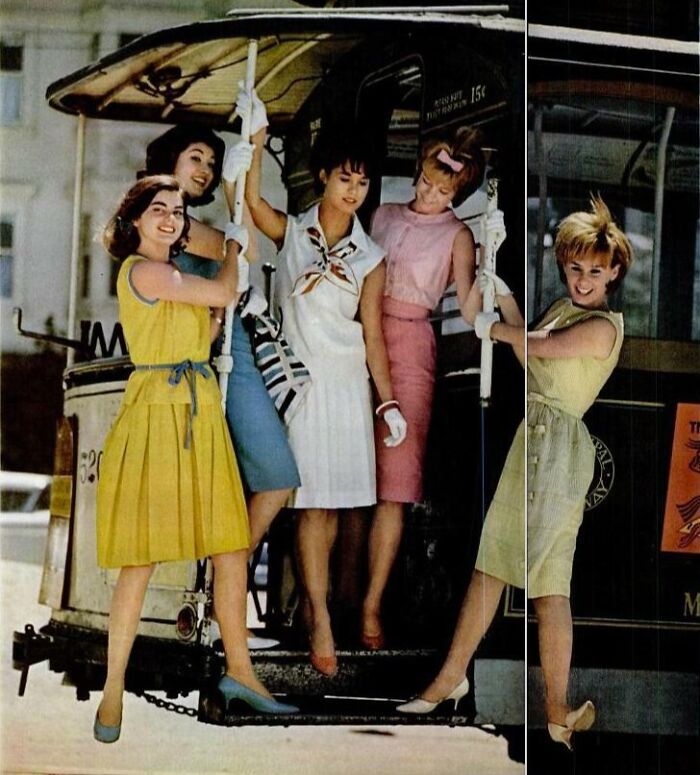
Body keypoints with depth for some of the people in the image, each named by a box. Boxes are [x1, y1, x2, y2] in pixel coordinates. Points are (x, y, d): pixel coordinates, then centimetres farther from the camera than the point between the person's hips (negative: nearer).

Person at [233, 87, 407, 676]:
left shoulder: (370, 258, 4)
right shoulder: (291, 232, 3)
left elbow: (373, 334, 3)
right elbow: (252, 203, -17)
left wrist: (388, 403, -2)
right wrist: (257, 141, -28)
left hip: (347, 384, 2)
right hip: (300, 380, -2)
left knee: (330, 503, 5)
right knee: (313, 501, -6)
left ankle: (314, 598, 22)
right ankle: (321, 622, -7)